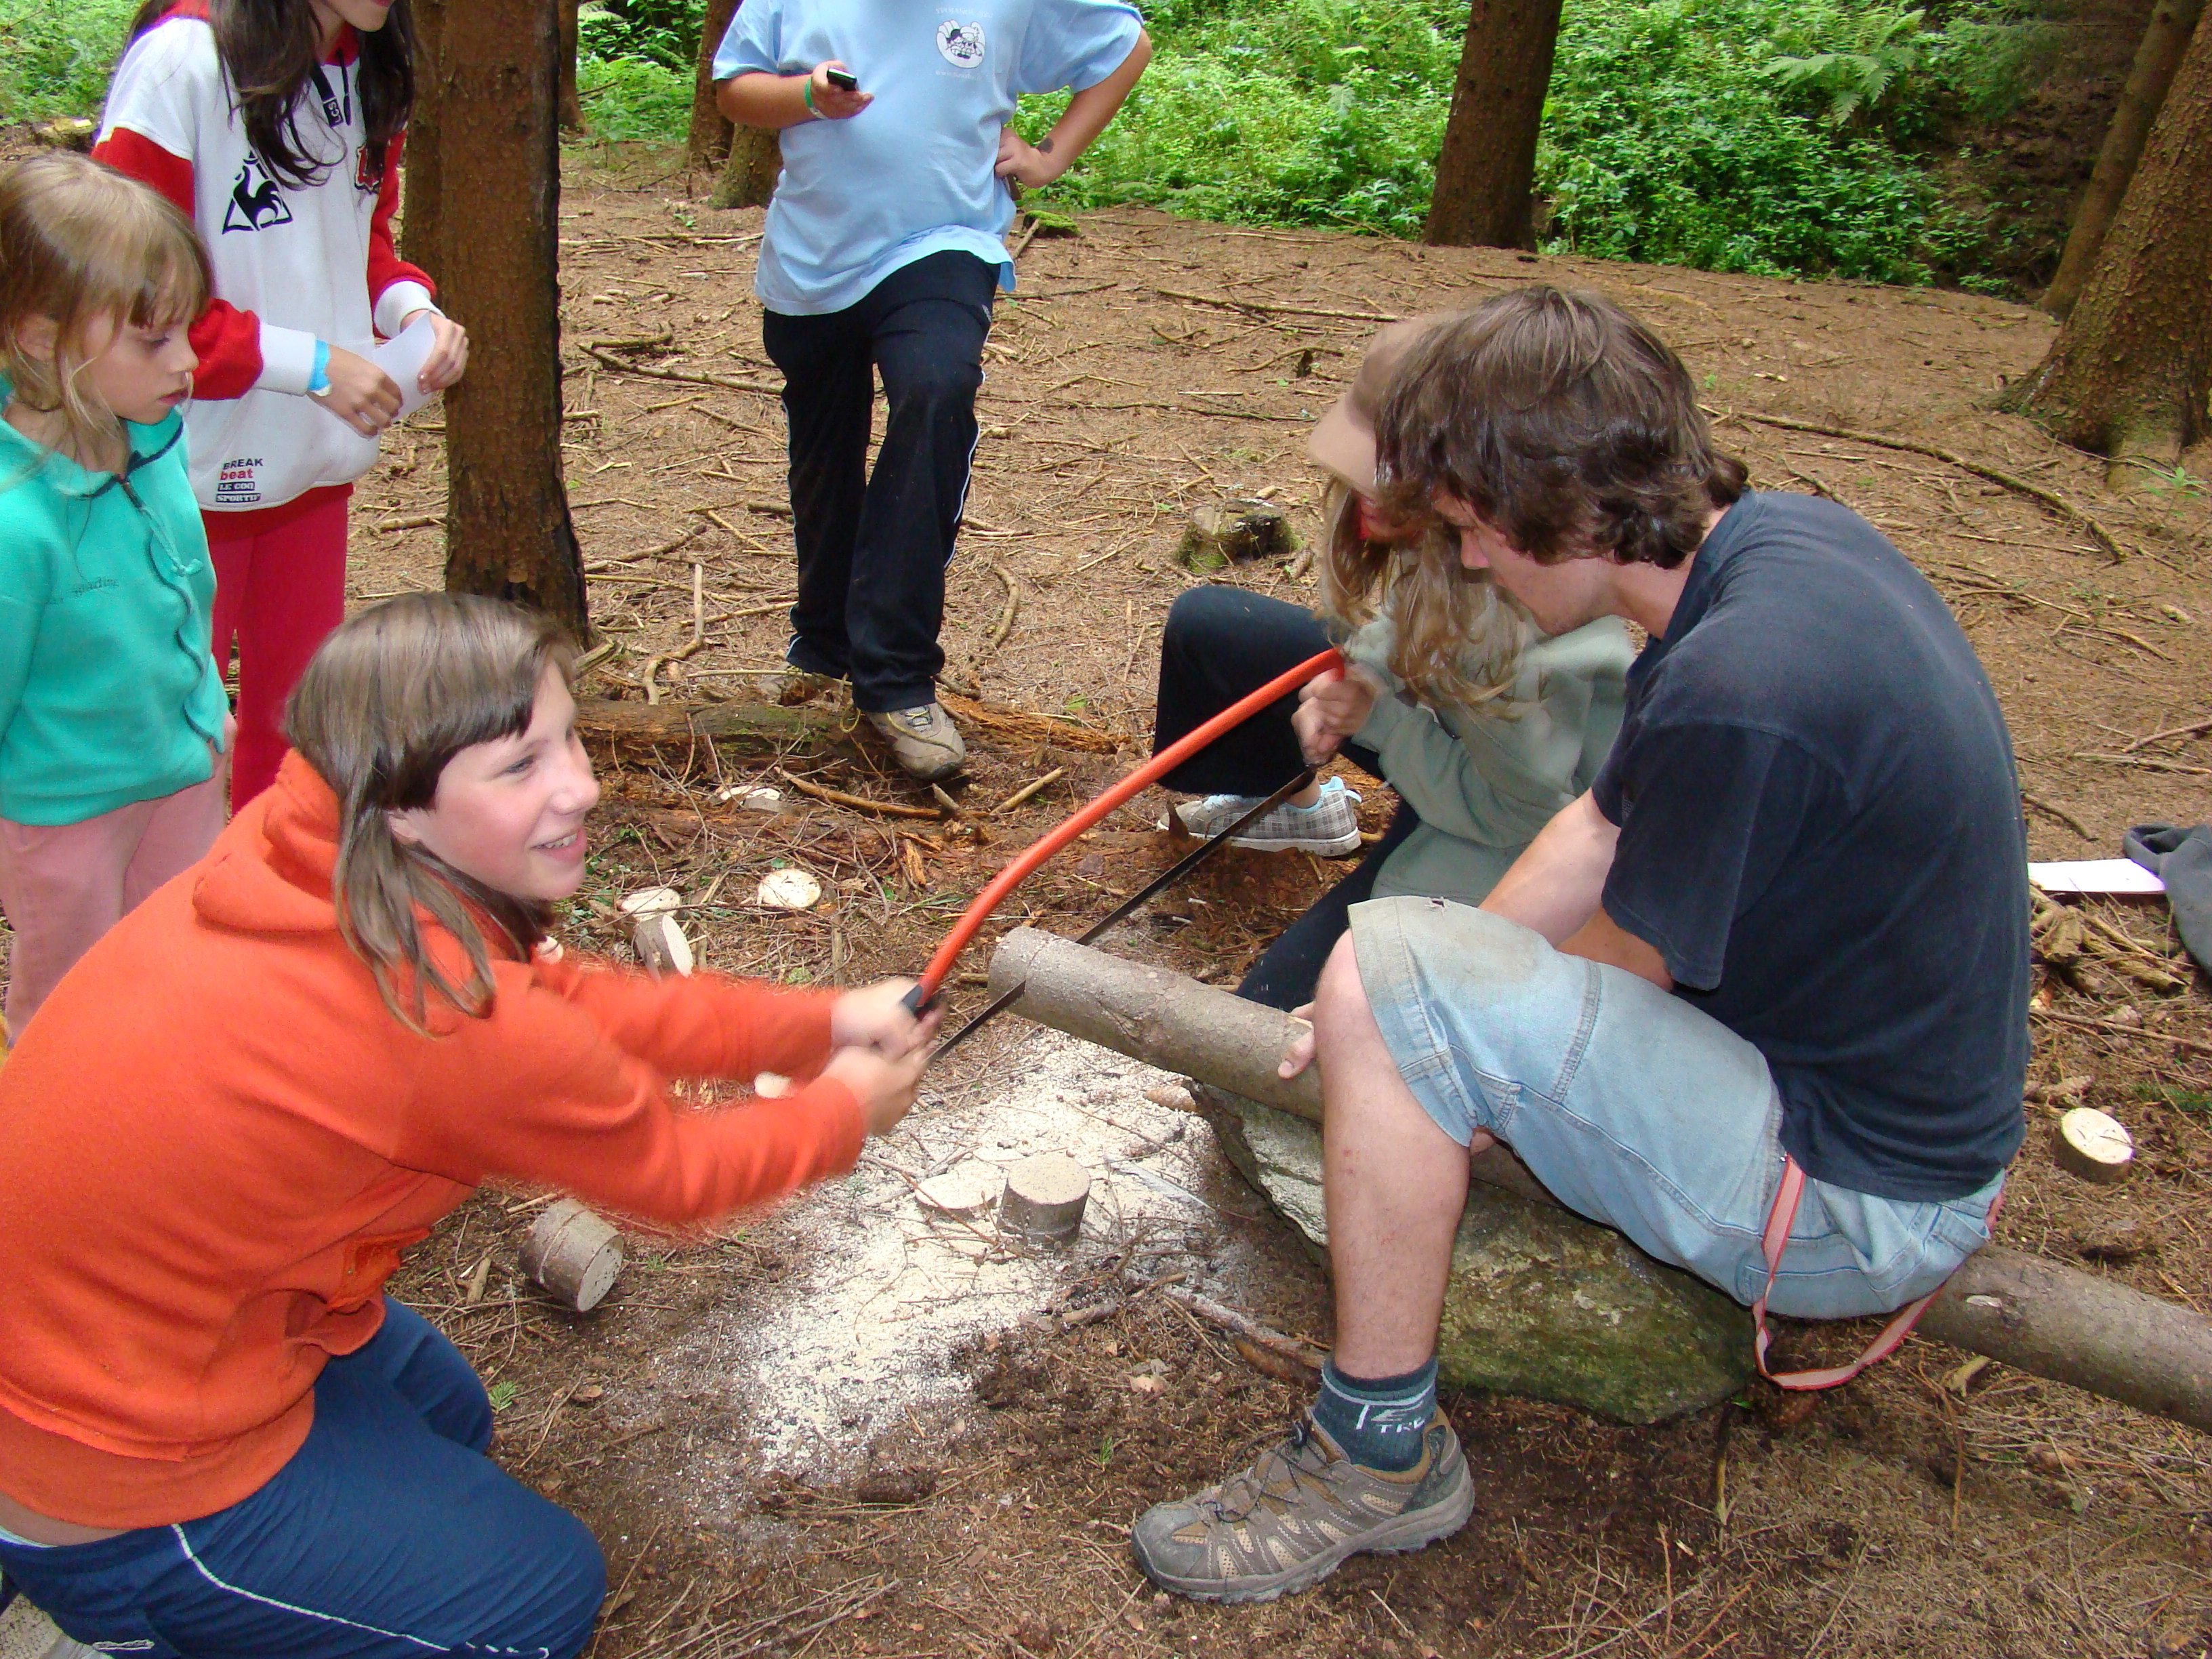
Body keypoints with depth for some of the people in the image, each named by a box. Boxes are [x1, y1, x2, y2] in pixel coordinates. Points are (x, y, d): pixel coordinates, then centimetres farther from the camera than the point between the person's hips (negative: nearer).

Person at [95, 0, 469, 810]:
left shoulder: (368, 66, 4)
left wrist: (411, 307, -4)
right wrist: (310, 363, -20)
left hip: (315, 456, 7)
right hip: (197, 468, -7)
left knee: (300, 700, 17)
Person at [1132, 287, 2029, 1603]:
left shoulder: (1734, 692, -31)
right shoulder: (1782, 538, -2)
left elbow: (1621, 978, -15)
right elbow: (1603, 833, 6)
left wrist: (1401, 1000, 4)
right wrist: (1411, 1015, 4)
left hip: (1857, 1200, -9)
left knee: (1387, 974, -22)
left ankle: (1379, 1459, -8)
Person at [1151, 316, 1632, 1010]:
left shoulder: (1522, 621, -40)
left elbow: (1518, 813, -27)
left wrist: (1379, 718, -27)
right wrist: (1338, 694, -16)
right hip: (1427, 711, 8)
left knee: (1281, 1010, -14)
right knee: (1202, 623, 5)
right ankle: (1299, 806, 26)